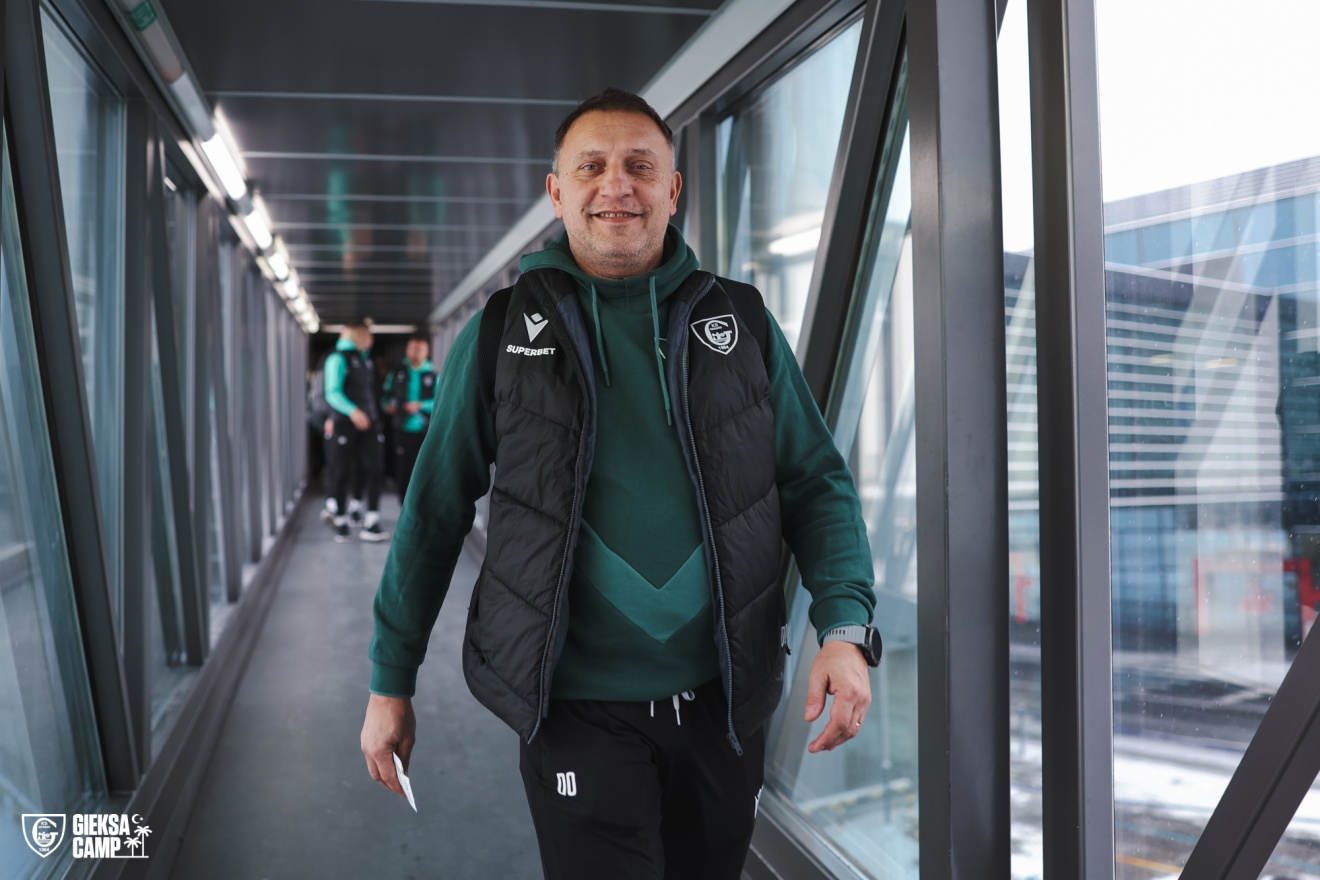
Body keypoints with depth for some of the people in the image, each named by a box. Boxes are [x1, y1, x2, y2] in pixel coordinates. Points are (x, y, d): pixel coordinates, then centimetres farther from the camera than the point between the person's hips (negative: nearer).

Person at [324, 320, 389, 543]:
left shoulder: (365, 359, 17)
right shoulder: (338, 358, -6)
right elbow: (332, 393, -15)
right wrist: (352, 411, -29)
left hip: (368, 424, 6)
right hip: (345, 425, -6)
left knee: (373, 471, -4)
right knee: (341, 475, 1)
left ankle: (371, 523, -3)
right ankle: (340, 523, 12)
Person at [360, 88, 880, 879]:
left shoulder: (742, 322, 4)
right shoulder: (500, 335, 0)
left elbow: (817, 482, 4)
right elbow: (435, 511, 4)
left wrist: (847, 624, -11)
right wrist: (391, 680, 6)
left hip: (723, 698, 3)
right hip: (579, 707, -2)